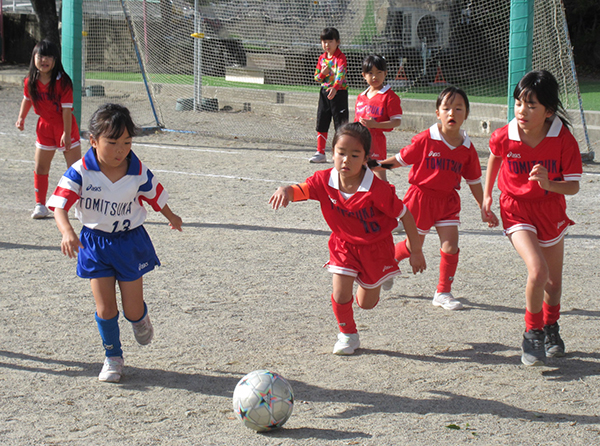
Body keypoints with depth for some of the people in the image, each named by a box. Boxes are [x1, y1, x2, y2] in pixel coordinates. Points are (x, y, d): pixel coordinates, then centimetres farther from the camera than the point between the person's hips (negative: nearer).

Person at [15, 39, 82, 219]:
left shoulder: (63, 82, -20)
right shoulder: (31, 81, -5)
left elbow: (66, 109, -20)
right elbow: (27, 99, 14)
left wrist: (67, 133, -21)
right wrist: (21, 118, 4)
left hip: (65, 127, -5)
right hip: (45, 126, 5)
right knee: (40, 167, 7)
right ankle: (40, 205, 19)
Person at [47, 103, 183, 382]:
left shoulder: (138, 173, -11)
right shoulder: (80, 173, -19)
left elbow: (155, 196, 8)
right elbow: (59, 204, -27)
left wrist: (171, 217, 26)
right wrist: (66, 231, -46)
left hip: (130, 242, 1)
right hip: (95, 243, -1)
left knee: (133, 310, 5)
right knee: (105, 309, -2)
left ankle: (140, 319, 43)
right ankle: (113, 357, 21)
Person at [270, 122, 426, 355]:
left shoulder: (377, 190, -31)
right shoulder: (325, 181, -21)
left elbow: (405, 215, -20)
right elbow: (300, 190, -28)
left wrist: (416, 252, -11)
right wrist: (285, 191, -56)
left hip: (375, 246, -2)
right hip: (343, 243, 2)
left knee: (366, 303, 12)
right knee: (340, 295, -11)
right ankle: (347, 334, 19)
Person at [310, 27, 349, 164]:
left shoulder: (340, 57, -12)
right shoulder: (322, 58, 8)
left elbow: (340, 74, -26)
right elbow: (317, 78, 12)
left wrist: (335, 88, -43)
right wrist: (322, 74, -11)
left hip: (339, 92, -6)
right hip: (324, 92, 7)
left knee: (341, 123, -4)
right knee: (321, 123, 9)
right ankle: (320, 153, 18)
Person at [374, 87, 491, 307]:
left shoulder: (467, 148, -3)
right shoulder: (425, 140, -15)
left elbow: (474, 181, 7)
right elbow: (401, 159, -4)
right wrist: (376, 165, -9)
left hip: (448, 200, 3)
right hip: (421, 196, -3)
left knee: (450, 246, -6)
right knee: (413, 246, 8)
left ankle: (443, 293, 7)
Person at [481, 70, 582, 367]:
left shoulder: (563, 139, -21)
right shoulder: (504, 137, -19)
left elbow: (573, 186, -16)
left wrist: (549, 184, -36)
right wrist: (486, 196, 9)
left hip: (551, 211, 2)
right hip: (516, 210, -2)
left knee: (554, 282, 16)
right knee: (538, 271, -25)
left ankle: (551, 329, 46)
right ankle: (532, 334, -3)